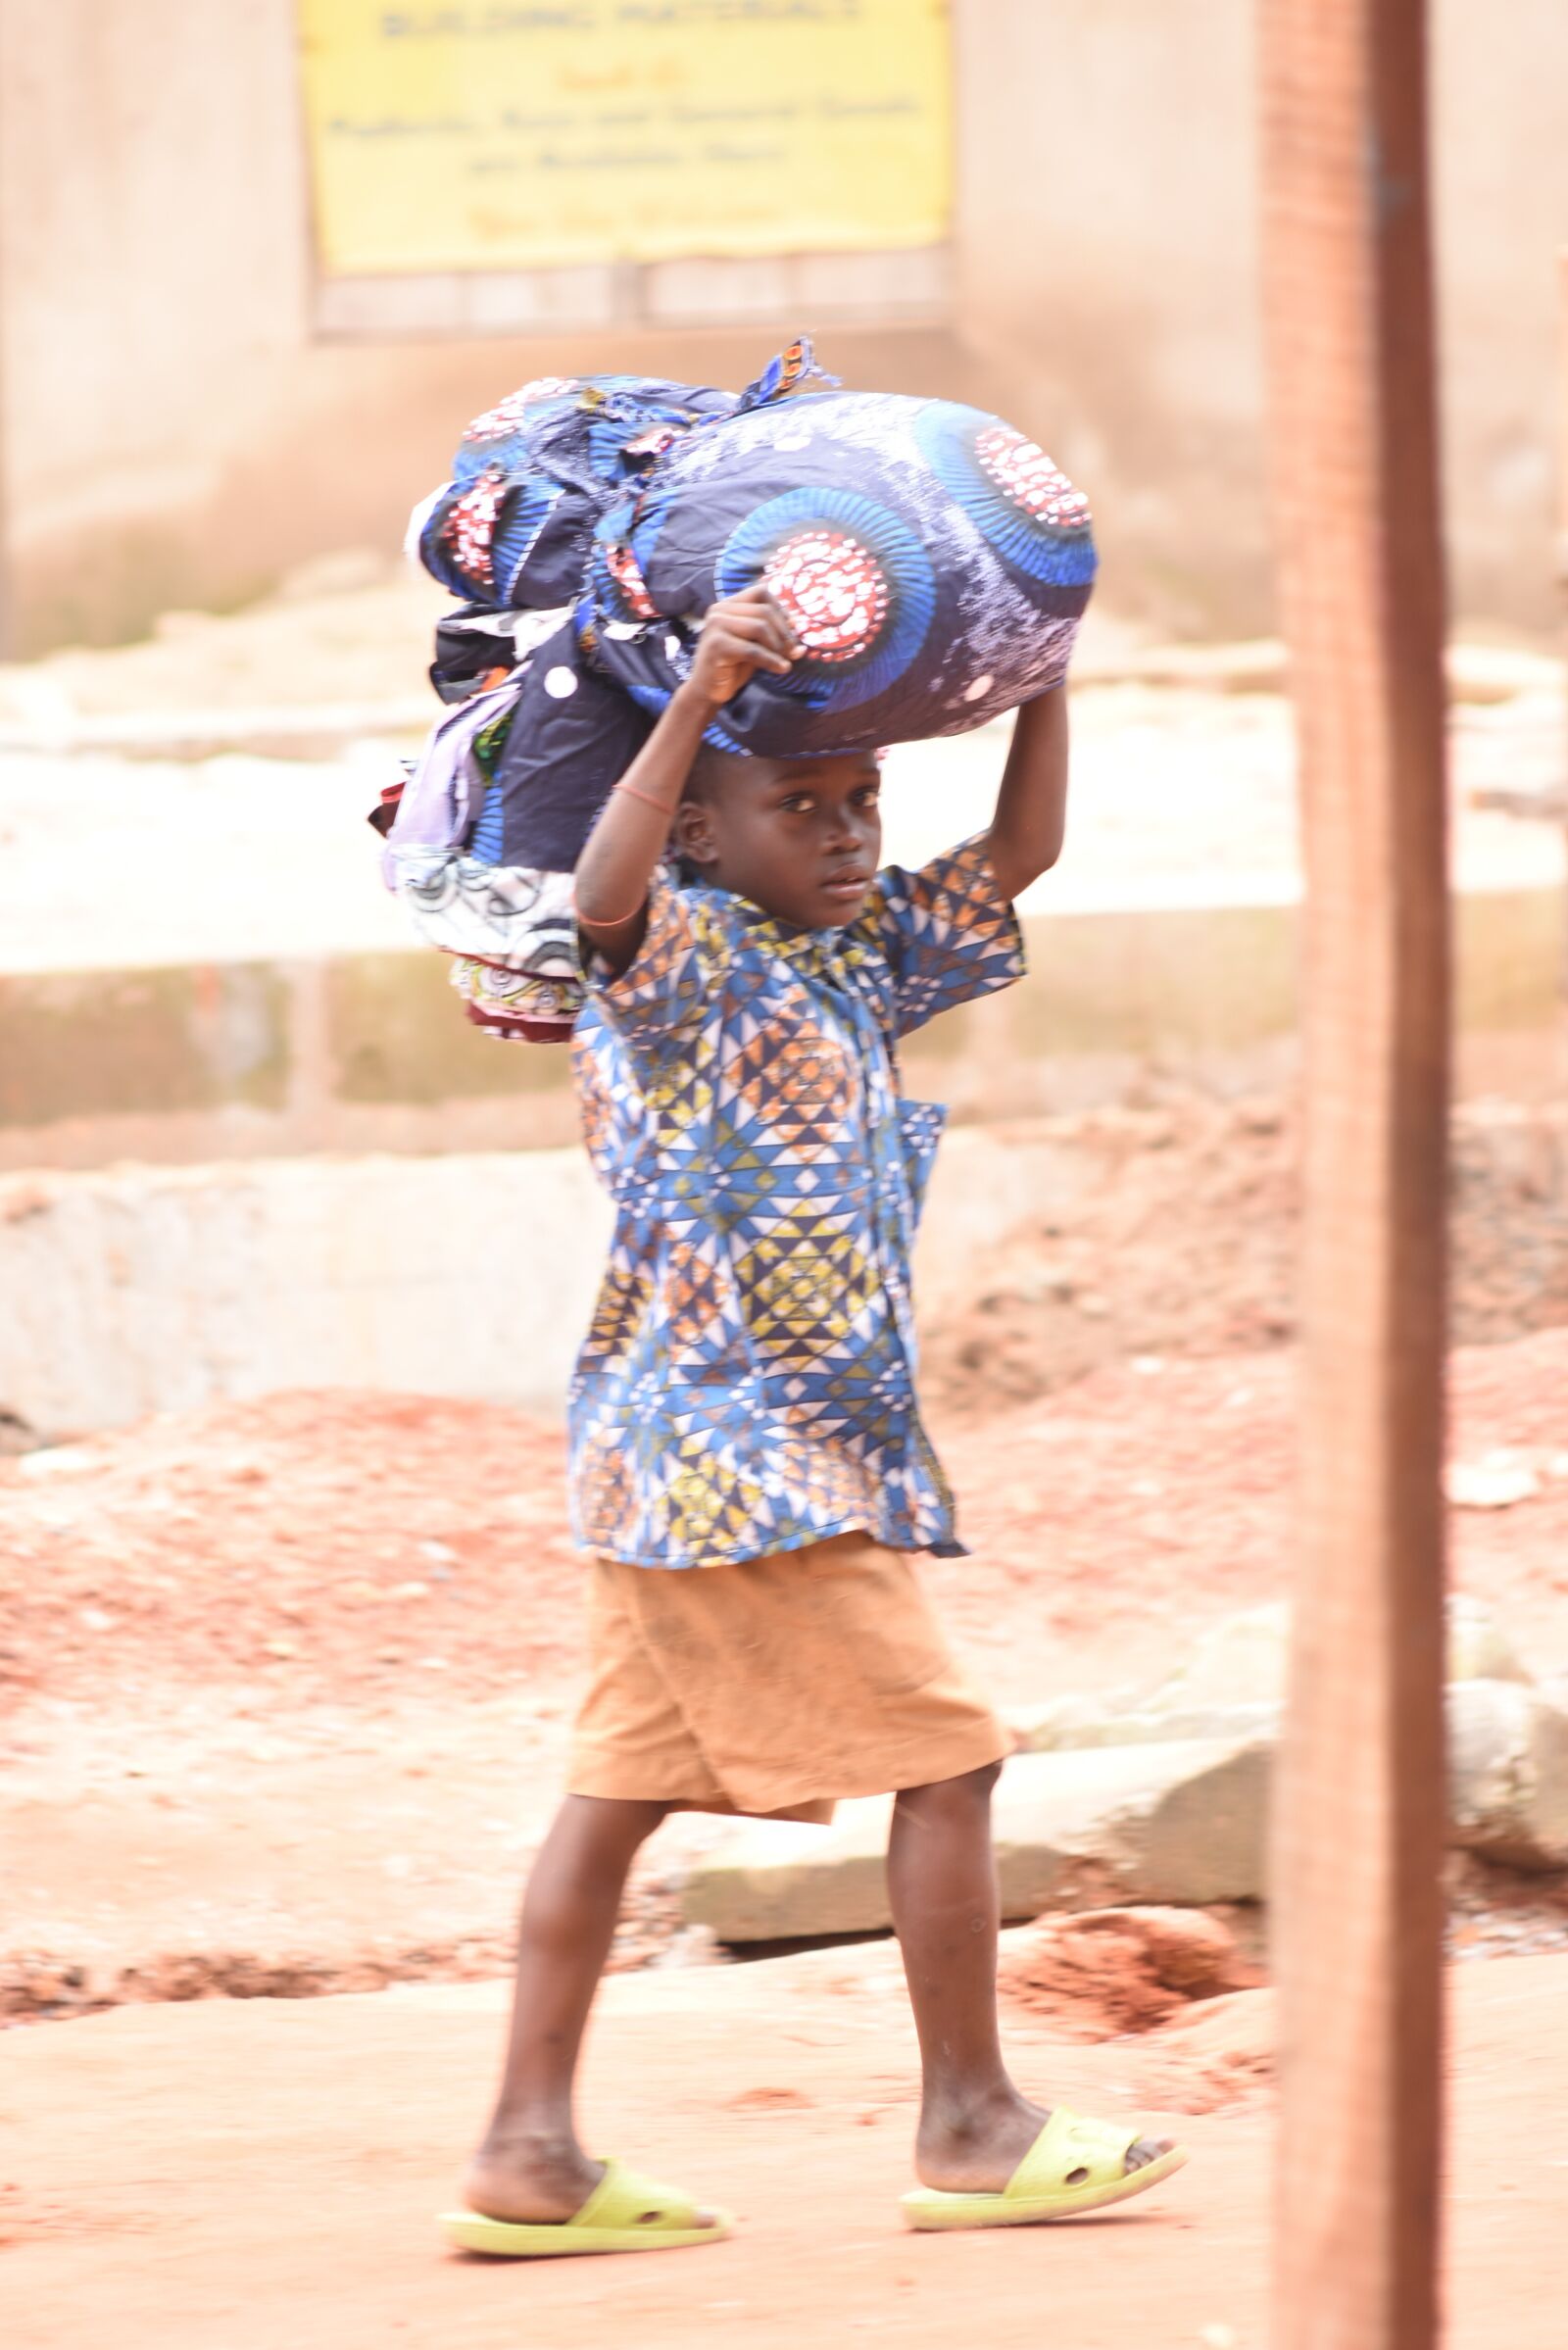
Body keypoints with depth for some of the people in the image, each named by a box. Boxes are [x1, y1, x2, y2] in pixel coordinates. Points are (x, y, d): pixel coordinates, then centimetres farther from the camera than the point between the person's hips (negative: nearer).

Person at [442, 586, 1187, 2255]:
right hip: (740, 1455, -9)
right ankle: (971, 2128, 5)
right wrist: (693, 701, -45)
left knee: (623, 1786, 6)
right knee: (944, 1757, -3)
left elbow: (1015, 859, 22)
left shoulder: (860, 958, 14)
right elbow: (606, 890, -35)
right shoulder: (685, 959, -12)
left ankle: (529, 2154, 5)